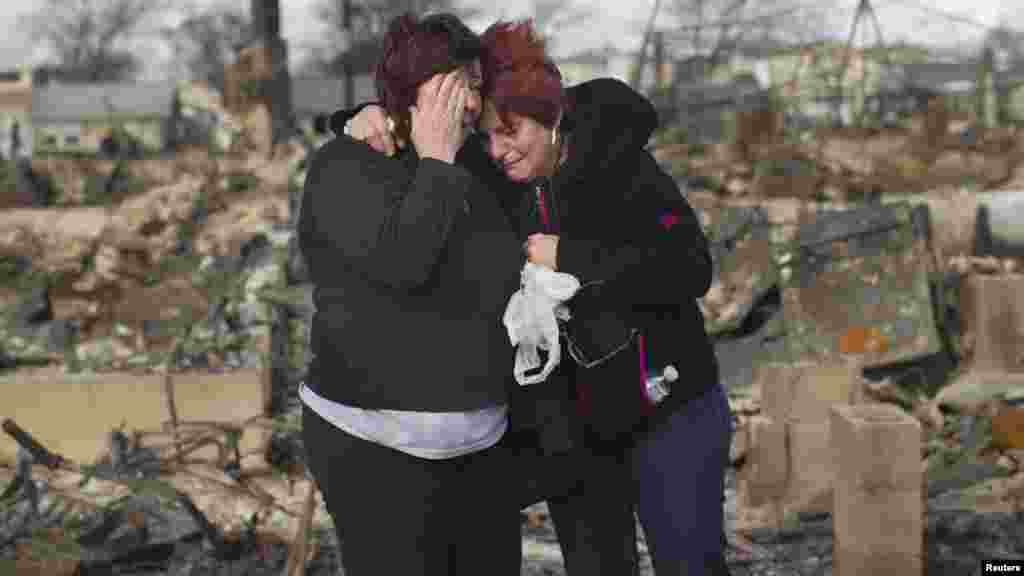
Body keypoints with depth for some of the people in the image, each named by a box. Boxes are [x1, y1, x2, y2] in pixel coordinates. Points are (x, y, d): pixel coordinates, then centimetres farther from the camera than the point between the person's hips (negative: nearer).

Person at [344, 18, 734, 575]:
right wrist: (372, 119, -15)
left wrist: (571, 257, -27)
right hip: (568, 423, 5)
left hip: (663, 412, -4)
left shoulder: (620, 165, -17)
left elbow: (690, 270, -24)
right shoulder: (490, 179, -4)